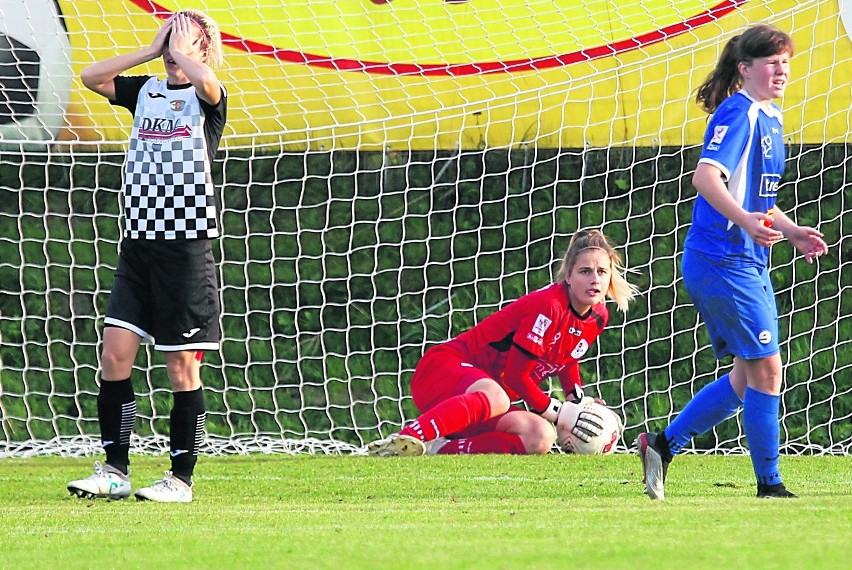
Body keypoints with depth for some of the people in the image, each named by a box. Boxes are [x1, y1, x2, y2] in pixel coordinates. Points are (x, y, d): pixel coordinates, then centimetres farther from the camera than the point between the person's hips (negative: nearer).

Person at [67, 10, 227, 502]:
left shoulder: (209, 97, -2)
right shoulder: (145, 91, 13)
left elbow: (204, 81, -26)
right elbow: (91, 77, 0)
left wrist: (180, 51, -8)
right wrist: (151, 50, -1)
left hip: (187, 245, -5)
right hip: (139, 241, 5)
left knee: (182, 367, -1)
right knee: (115, 355, -2)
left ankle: (182, 479, 5)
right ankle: (114, 472, 4)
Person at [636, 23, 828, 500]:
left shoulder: (769, 119, 17)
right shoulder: (738, 113, -12)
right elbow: (706, 176, -27)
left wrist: (791, 231, 16)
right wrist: (746, 221, -40)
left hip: (750, 262, 10)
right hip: (723, 259, -10)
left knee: (749, 378, 12)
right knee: (766, 369, -6)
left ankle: (662, 446, 17)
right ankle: (770, 486, 1)